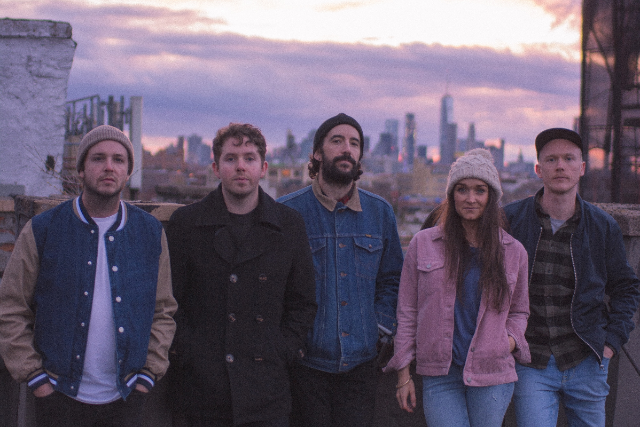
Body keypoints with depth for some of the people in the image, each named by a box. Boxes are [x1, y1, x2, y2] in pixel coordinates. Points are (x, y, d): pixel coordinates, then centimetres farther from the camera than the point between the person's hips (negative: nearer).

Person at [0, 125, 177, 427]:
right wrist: (35, 378, -5)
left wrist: (147, 375, 2)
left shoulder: (151, 233, 4)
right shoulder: (42, 231, -2)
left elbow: (163, 312, 10)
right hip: (60, 396, -1)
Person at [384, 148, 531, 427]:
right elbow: (407, 312, 6)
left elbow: (519, 310, 19)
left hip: (492, 375, 1)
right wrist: (404, 374, 4)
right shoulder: (423, 244, 3)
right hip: (440, 374, -1)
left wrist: (511, 339, -3)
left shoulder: (513, 252, 6)